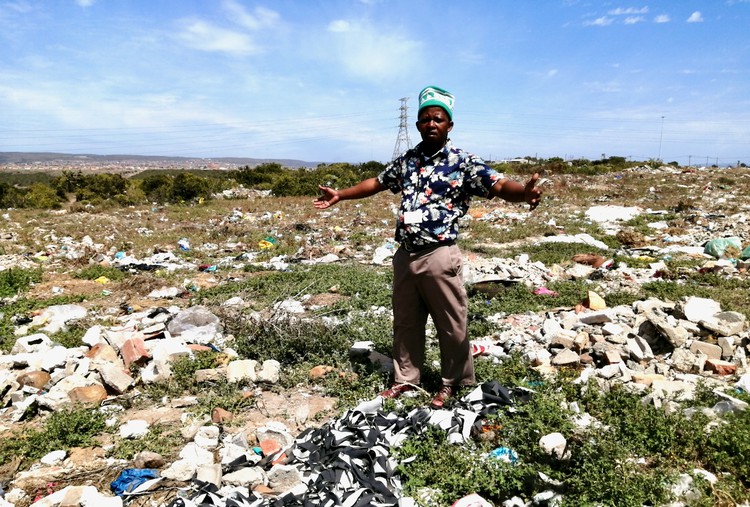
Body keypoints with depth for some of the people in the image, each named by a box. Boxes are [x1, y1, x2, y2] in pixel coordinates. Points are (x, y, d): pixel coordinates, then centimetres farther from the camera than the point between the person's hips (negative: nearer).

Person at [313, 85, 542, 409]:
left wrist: (525, 192, -39)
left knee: (451, 325, 8)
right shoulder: (405, 161, 10)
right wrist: (340, 195, 27)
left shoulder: (463, 162, -6)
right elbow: (377, 183, 24)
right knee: (405, 323, 16)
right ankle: (406, 379, 33)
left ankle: (453, 382, 29)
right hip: (404, 255, 6)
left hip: (439, 256, -5)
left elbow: (499, 186, -17)